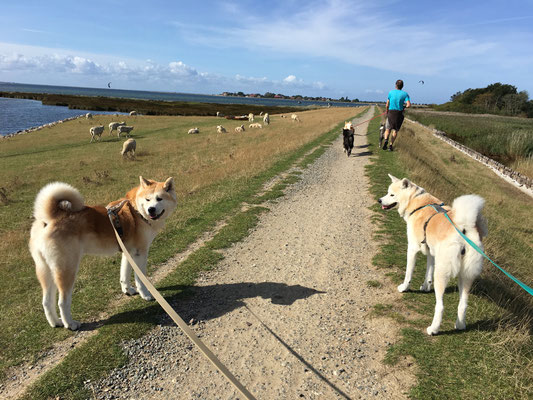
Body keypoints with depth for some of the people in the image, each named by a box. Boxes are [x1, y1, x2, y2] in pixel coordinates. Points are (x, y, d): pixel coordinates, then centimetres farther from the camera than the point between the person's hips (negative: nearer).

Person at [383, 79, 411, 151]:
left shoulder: (391, 92, 1)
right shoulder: (405, 94, -1)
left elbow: (387, 105, 3)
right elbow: (409, 105, -12)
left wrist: (387, 113, 18)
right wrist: (404, 106, 9)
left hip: (391, 113, 1)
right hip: (399, 113, -1)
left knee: (388, 128, 15)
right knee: (395, 130, 10)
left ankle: (386, 139, -12)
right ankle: (390, 145, 4)